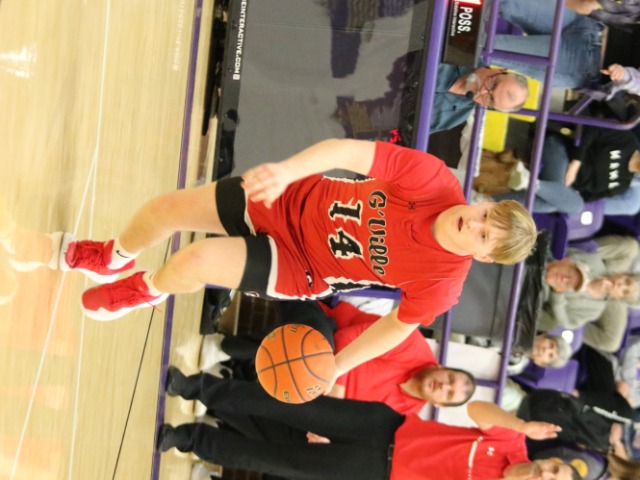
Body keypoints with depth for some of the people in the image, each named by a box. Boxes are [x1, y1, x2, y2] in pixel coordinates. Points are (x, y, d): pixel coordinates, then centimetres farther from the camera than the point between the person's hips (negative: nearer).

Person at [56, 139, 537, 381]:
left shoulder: (442, 280, -22)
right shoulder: (436, 180, -22)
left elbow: (399, 324, -7)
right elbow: (352, 152, -24)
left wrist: (334, 367, -9)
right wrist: (287, 169, -40)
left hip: (300, 271, -2)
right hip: (291, 202, 3)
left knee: (199, 260, -24)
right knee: (164, 209, 1)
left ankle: (146, 290, 20)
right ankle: (112, 257, 43)